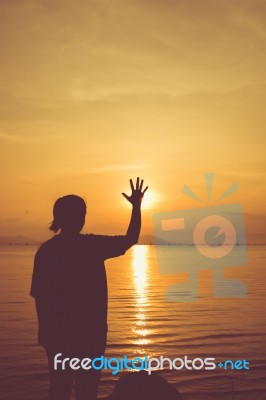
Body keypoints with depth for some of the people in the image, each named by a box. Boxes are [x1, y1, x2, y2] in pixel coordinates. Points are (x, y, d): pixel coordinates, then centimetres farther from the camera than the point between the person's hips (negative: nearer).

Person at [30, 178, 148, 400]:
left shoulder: (46, 250, -2)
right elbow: (131, 239, -4)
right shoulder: (92, 245, -12)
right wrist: (136, 206, 7)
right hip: (89, 332, -3)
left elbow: (39, 296, -1)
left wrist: (46, 331, 10)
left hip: (57, 332, 4)